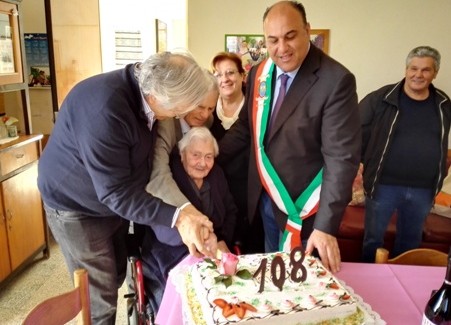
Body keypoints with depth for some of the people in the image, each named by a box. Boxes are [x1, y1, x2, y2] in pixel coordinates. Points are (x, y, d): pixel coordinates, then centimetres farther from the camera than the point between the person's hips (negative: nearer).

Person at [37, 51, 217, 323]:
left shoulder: (148, 88, -11)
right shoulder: (105, 110, -36)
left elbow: (150, 156, -4)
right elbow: (115, 191, -32)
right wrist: (176, 217, -38)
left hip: (115, 200, 7)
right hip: (78, 206, -7)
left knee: (115, 278, 21)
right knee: (100, 298, 2)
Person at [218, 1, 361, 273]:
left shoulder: (336, 81, -21)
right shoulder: (259, 74, 0)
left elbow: (342, 158, -23)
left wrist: (326, 224, -25)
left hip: (303, 206, -5)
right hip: (265, 198, 6)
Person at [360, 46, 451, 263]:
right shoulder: (382, 98, -9)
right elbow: (358, 132, -4)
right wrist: (366, 164, -5)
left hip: (423, 190, 4)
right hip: (384, 185, -4)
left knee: (411, 241, 20)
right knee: (373, 238, 8)